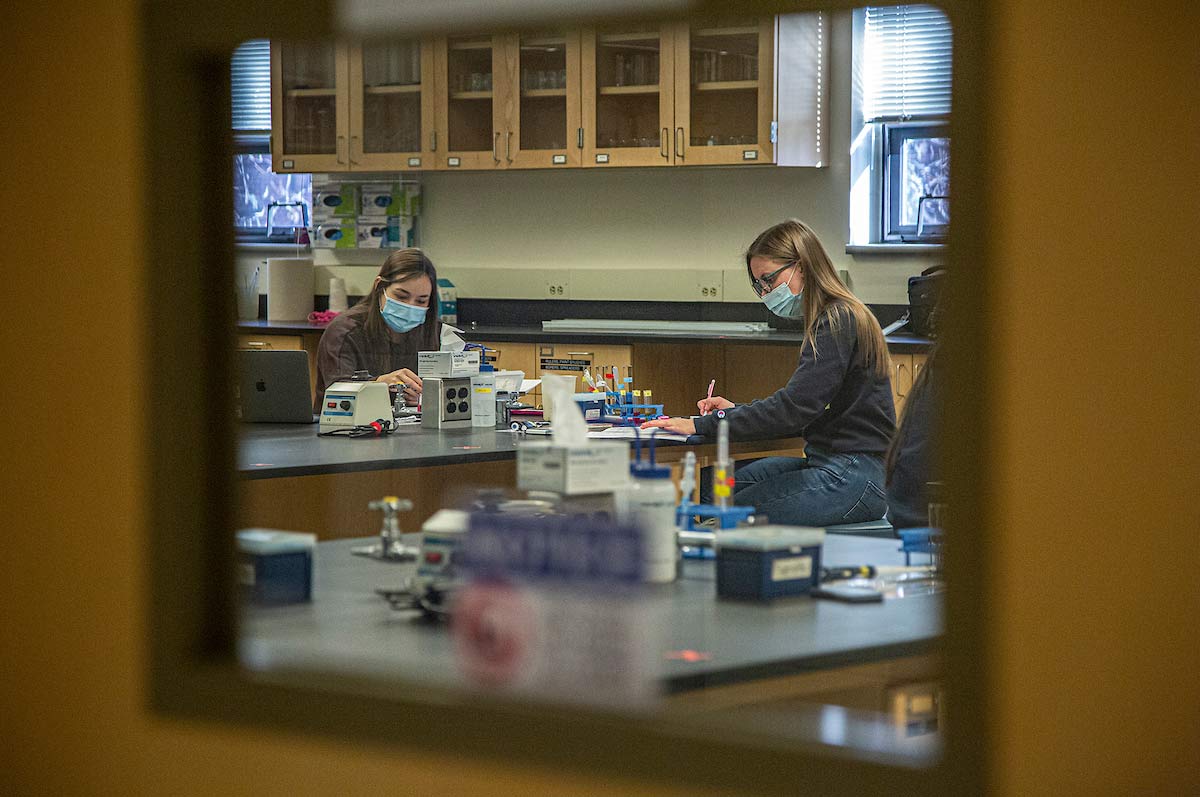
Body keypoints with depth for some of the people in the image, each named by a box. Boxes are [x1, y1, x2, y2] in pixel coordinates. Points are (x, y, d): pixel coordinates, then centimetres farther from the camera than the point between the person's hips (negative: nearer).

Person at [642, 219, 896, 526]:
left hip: (853, 478, -10)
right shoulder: (830, 320, 18)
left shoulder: (839, 322, -14)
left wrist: (702, 425, -18)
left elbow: (793, 409, -21)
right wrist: (736, 411, 10)